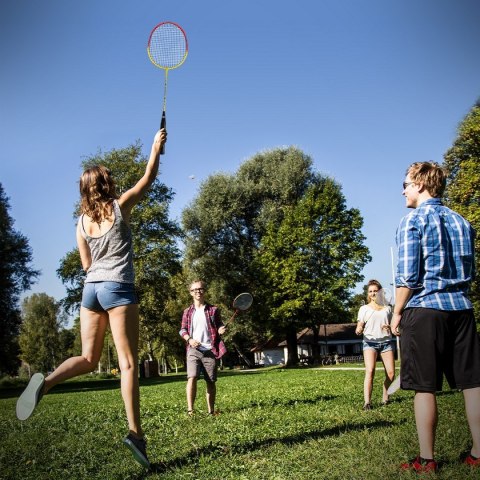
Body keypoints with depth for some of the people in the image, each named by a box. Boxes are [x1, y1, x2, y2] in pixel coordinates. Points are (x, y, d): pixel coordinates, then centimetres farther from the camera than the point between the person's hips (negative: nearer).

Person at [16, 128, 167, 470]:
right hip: (118, 288, -5)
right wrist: (156, 147, 22)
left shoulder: (82, 221, 11)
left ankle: (47, 381, -14)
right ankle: (136, 433, -10)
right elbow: (149, 178, 10)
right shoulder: (120, 207, -2)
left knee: (88, 359, 14)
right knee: (128, 363, -6)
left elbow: (86, 264, 16)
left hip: (91, 288, 5)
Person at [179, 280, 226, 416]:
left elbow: (219, 327, 12)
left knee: (211, 381, 5)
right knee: (192, 377, -17)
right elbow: (182, 330, 11)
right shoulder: (188, 312, 9)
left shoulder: (213, 310, 7)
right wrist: (189, 339, -9)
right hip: (193, 350, 0)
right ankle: (190, 409, -17)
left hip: (210, 350, 0)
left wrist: (221, 330, -12)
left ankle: (211, 410, 17)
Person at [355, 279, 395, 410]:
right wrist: (358, 330, -20)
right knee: (370, 371, -19)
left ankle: (385, 398, 15)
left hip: (386, 341, 3)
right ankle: (367, 402, -22)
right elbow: (360, 327, 4)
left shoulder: (387, 308, 15)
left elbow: (392, 324, 21)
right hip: (370, 342, -2)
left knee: (391, 373, -6)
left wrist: (390, 328, -3)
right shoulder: (364, 308, 9)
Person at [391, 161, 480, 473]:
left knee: (425, 388, 0)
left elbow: (408, 276, -10)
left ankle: (426, 460, 6)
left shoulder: (413, 220, -5)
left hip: (425, 308, -6)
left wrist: (397, 313, -1)